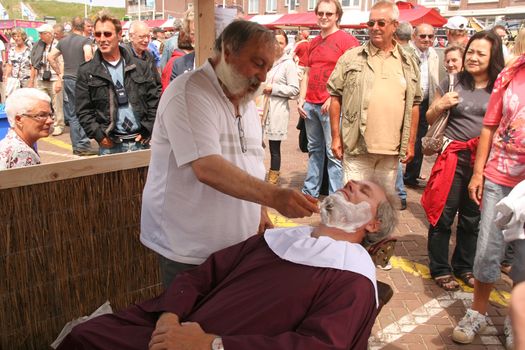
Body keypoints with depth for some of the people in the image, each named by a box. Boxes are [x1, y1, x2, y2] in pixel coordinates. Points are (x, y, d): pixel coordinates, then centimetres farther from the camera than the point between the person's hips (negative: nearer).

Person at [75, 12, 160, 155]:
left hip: (141, 142, 2)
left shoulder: (141, 67, 7)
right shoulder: (86, 72, 2)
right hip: (110, 146, -1)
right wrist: (99, 135, -9)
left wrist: (148, 130, -2)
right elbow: (84, 111, 1)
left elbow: (154, 100, 6)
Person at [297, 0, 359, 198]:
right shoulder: (313, 43, 16)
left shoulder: (347, 40, -4)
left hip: (332, 106, -6)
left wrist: (334, 98, -15)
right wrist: (301, 99, 8)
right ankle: (310, 191, 25)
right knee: (314, 150, 15)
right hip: (310, 105, 7)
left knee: (333, 152, -5)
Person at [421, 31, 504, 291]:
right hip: (453, 156, -1)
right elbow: (430, 119, 10)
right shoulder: (452, 83, 1)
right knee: (443, 215, 2)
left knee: (472, 218, 13)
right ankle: (440, 269, 17)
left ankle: (465, 267, 30)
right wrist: (440, 106, -11)